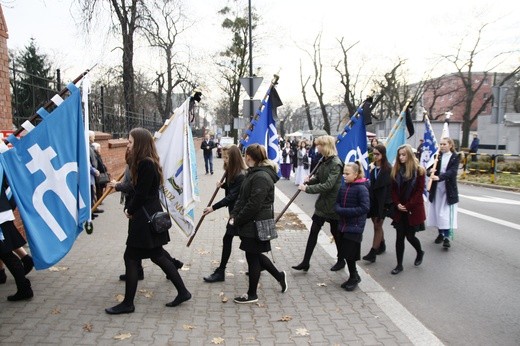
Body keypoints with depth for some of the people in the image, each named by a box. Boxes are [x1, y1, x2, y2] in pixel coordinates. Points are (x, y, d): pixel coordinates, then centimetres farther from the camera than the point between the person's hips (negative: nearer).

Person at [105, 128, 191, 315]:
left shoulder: (146, 164, -19)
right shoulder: (147, 162, 12)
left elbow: (141, 194, -19)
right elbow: (139, 189, 11)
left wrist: (130, 210, -4)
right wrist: (130, 209, -1)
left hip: (145, 219, -10)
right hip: (150, 217, 10)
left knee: (131, 258, 1)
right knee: (158, 256, 15)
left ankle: (128, 303, 15)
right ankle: (182, 292, 21)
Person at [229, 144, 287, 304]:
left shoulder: (261, 177, -21)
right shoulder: (253, 173, 11)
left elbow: (254, 205, -24)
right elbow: (242, 197, 13)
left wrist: (237, 220, -15)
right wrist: (234, 214, 1)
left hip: (256, 224, -10)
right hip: (251, 223, 10)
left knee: (253, 257, 4)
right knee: (255, 255, 20)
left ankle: (252, 295, 21)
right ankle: (280, 276, 38)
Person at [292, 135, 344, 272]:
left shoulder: (336, 164, -21)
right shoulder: (324, 160, 5)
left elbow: (328, 185, -26)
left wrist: (307, 188, -24)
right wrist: (309, 180, -9)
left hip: (333, 203, -7)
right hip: (322, 202, 8)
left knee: (336, 232, 10)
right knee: (313, 231, 6)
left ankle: (341, 260, 31)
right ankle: (305, 262, 13)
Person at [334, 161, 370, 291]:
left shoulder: (361, 188, -14)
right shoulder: (343, 187, 4)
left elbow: (365, 208, -20)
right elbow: (337, 204, 9)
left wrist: (346, 211, -21)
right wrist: (339, 210, -13)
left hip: (355, 227, -6)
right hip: (343, 225, 7)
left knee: (349, 254, -1)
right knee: (345, 253, 13)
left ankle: (354, 278, 22)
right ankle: (354, 277, 32)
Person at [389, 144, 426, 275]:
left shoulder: (418, 170, -7)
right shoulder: (396, 170, 3)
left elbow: (419, 191, -9)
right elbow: (393, 190, 5)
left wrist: (408, 206, -14)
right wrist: (397, 204, -9)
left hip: (414, 209, -3)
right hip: (399, 210, 3)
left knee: (410, 236, 5)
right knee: (400, 237, 4)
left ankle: (420, 253, 37)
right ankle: (399, 265, 13)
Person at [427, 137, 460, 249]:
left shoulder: (455, 157, -4)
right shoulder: (437, 156, 6)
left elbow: (452, 171, -18)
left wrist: (439, 177, -34)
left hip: (449, 189, -4)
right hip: (436, 188, 4)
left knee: (447, 213, -8)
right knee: (437, 212, 10)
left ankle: (447, 237, -6)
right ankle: (440, 233, 25)